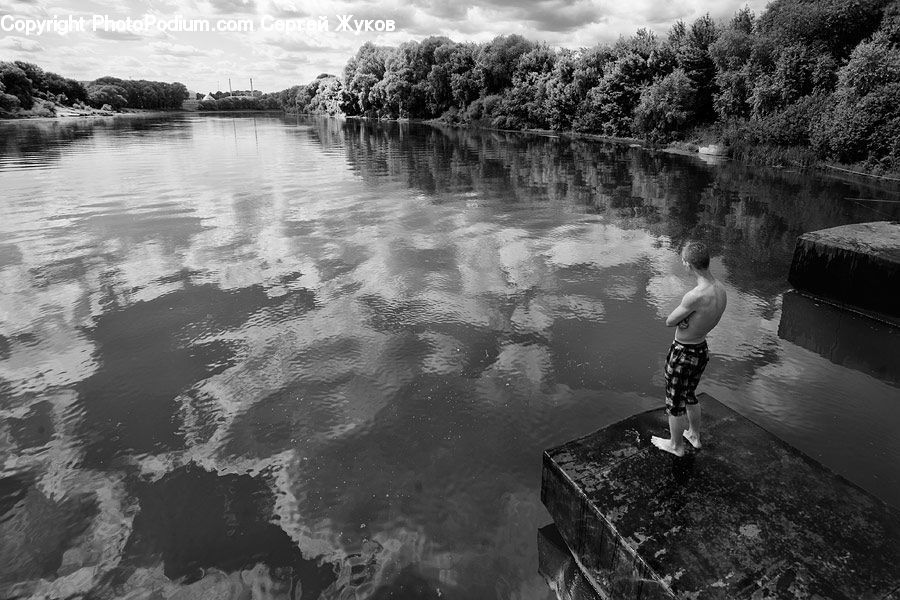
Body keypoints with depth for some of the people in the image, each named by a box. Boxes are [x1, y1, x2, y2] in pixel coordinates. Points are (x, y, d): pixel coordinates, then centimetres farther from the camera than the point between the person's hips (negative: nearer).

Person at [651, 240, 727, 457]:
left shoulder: (695, 296, -34)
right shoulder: (721, 289, -6)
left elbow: (669, 322, -20)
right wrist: (687, 320, -12)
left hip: (682, 355, -8)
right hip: (702, 350, 8)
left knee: (675, 403, 15)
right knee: (689, 396, 30)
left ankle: (676, 445, 36)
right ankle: (694, 435, 50)